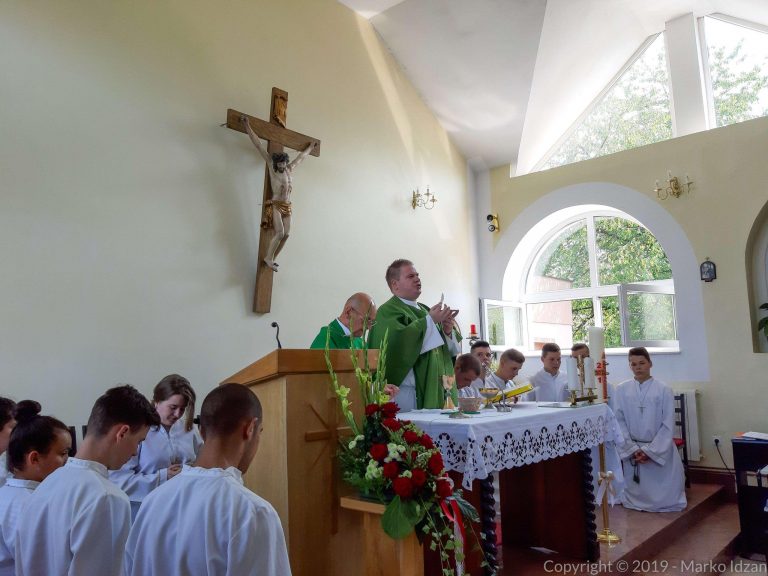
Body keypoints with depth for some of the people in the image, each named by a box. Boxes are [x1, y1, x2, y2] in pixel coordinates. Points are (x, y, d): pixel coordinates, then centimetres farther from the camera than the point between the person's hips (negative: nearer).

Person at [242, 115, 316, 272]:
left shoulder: (290, 168, 10)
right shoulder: (271, 166, -3)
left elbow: (301, 156, 28)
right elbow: (258, 145, -3)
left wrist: (310, 146, 43)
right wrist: (247, 126, -2)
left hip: (287, 206, 6)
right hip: (275, 205, -6)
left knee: (286, 234, -4)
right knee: (280, 233, -19)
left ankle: (272, 259, 4)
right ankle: (268, 257, -8)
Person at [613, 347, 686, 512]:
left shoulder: (664, 390, -6)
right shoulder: (621, 390, -1)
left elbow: (668, 425, -7)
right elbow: (619, 421, -1)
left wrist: (649, 451, -13)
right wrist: (633, 449, -11)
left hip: (660, 450, -1)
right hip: (632, 450, 1)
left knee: (666, 499, 1)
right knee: (634, 500, 4)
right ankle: (637, 502, 36)